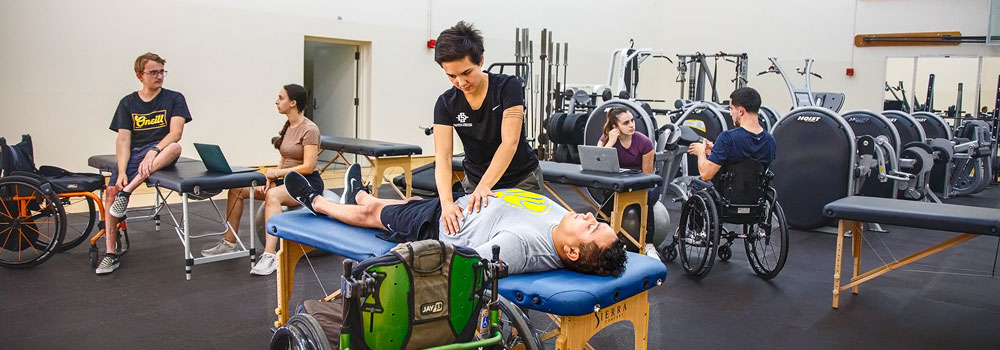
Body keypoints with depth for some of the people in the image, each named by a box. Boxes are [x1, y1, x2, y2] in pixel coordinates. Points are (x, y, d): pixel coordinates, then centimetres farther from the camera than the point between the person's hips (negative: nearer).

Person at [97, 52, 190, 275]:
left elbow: (176, 132, -8)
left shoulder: (174, 99, 6)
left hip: (160, 151, -2)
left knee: (175, 147, -37)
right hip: (133, 154, 2)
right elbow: (123, 140, 3)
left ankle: (127, 192, -34)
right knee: (111, 189, -21)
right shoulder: (128, 103, 12)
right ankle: (111, 254, -13)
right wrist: (122, 171, -13)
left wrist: (153, 151, -25)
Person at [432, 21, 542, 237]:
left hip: (520, 180, -2)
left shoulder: (507, 87, -21)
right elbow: (443, 157, -22)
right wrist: (447, 202, -40)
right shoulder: (446, 104, -13)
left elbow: (510, 143, -31)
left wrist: (484, 186, -45)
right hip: (474, 179, 3)